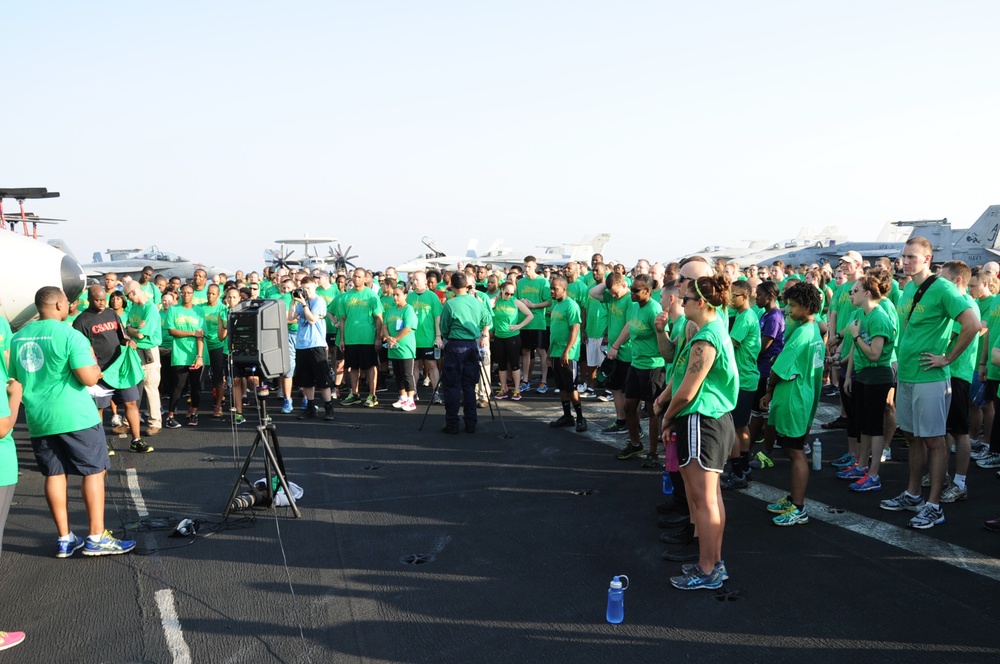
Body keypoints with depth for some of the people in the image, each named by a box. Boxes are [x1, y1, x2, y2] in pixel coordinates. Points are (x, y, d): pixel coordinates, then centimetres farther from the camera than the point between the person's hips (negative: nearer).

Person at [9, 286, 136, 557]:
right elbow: (89, 378, -19)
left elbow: (14, 379, 17)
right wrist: (96, 367, 2)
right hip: (75, 417, -6)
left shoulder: (18, 337, 7)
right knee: (94, 471, 3)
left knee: (54, 475, 12)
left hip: (38, 418, 6)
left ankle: (65, 539, 15)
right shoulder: (69, 334, -13)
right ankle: (96, 538, 3)